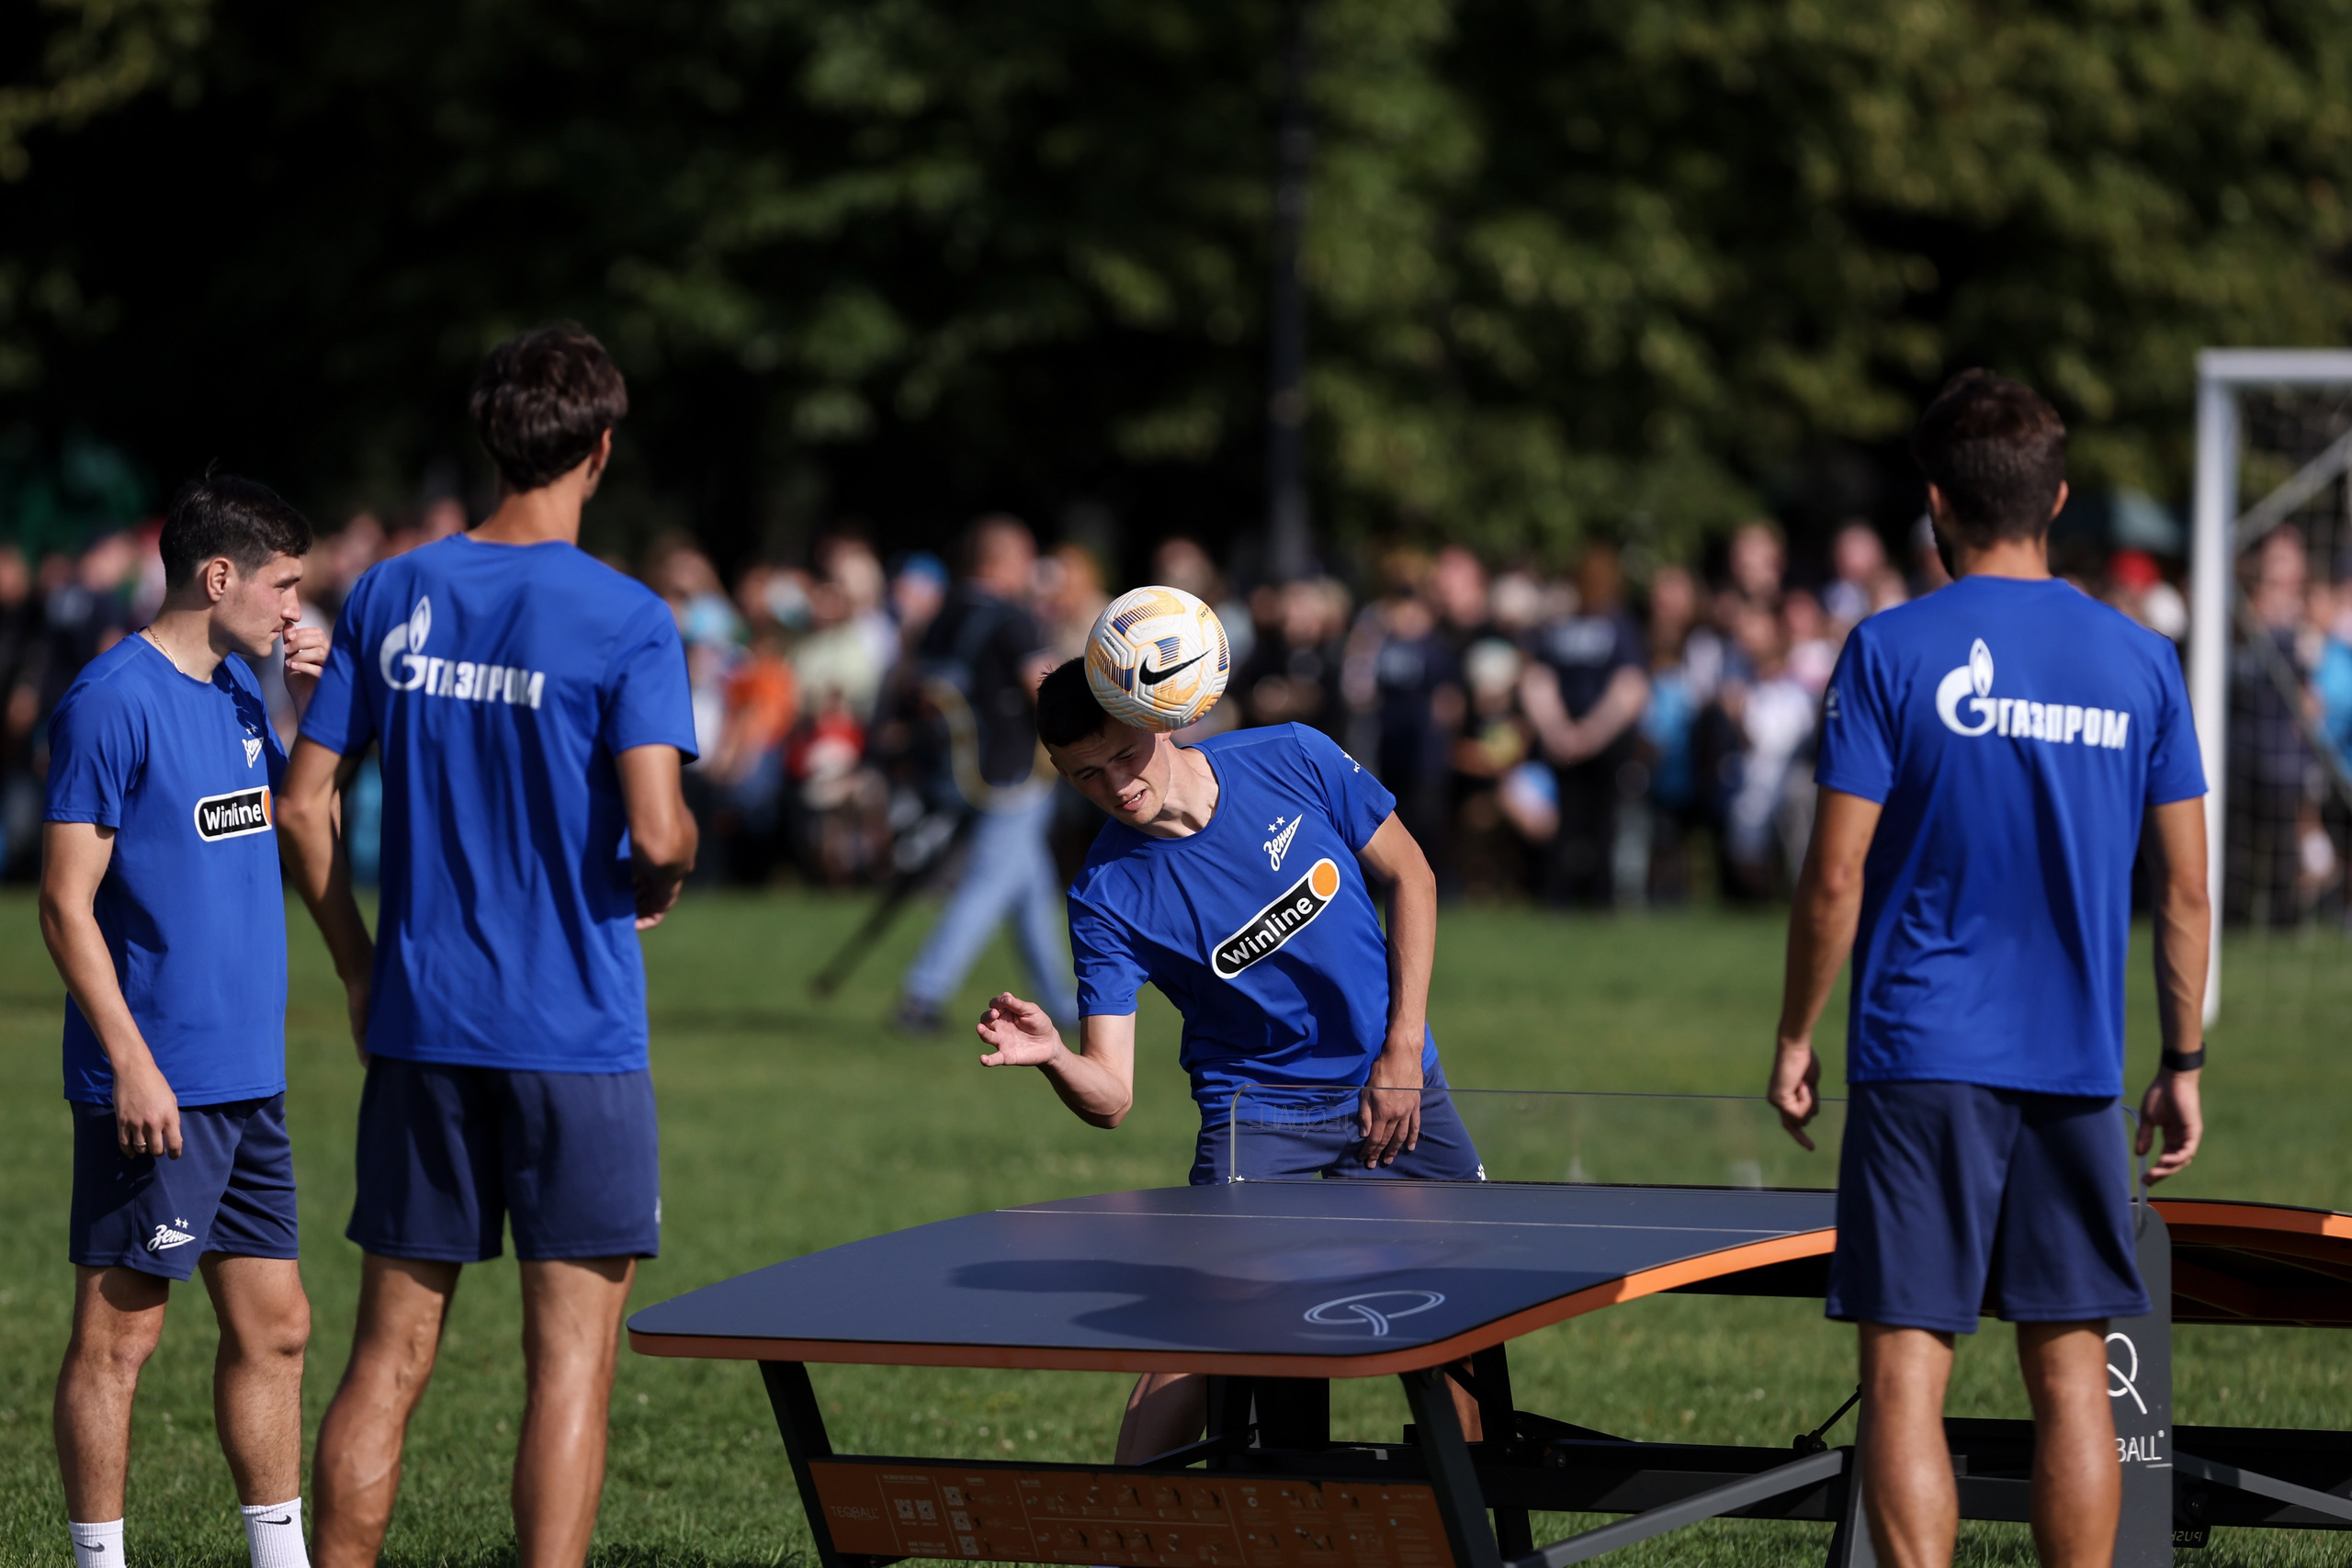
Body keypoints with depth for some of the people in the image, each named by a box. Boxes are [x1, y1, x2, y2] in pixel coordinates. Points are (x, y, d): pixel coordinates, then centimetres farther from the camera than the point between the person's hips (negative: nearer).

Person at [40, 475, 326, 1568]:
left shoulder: (235, 689, 11)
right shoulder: (114, 701, -13)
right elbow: (66, 904, -14)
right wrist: (131, 1063, -19)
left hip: (249, 1081, 8)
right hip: (156, 1089, -8)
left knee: (273, 1325, 10)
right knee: (119, 1332, -1)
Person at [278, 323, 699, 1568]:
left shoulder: (392, 596, 4)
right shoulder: (625, 622, -10)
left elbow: (303, 803, 3)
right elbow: (653, 832, -19)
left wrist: (361, 970, 13)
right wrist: (660, 886, 4)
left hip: (421, 1026, 4)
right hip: (575, 1035, -4)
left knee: (389, 1356, 10)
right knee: (571, 1359, 1)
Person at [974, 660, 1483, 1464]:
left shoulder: (1293, 759, -14)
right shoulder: (1108, 895, -17)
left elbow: (1409, 875, 0)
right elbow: (1110, 1096, -19)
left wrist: (1404, 1049, -6)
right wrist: (1052, 1057, -42)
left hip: (1394, 1087, 3)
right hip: (1256, 1107, -3)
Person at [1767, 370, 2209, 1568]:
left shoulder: (1892, 651, -5)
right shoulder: (2140, 661, 4)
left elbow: (1835, 877, -7)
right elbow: (2186, 892, 5)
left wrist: (1795, 1037, 4)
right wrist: (2183, 1064, 13)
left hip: (1922, 1063, -3)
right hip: (2079, 1067, 3)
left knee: (1906, 1367, -2)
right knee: (2070, 1372, 8)